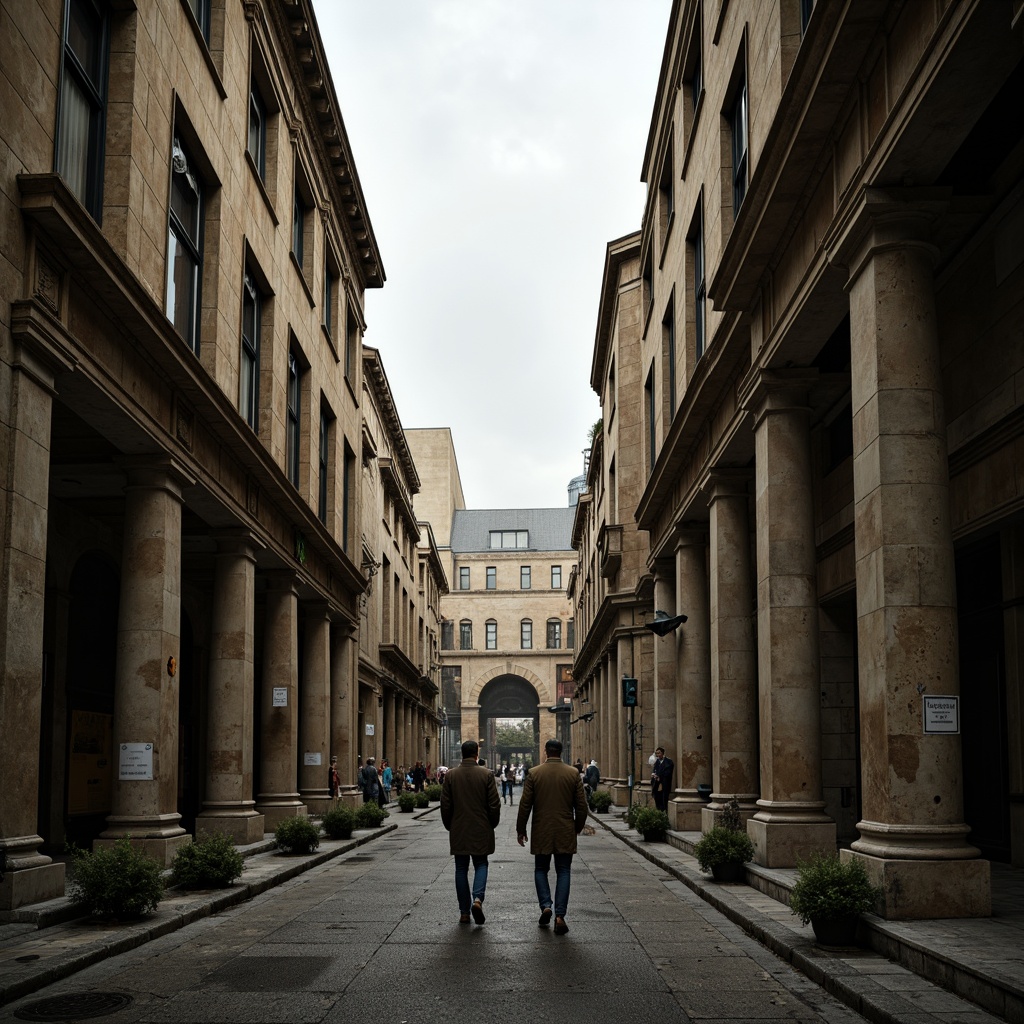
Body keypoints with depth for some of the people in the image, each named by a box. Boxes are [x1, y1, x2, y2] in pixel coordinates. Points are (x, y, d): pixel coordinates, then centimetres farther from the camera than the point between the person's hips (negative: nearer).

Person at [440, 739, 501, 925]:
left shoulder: (450, 775, -4)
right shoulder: (486, 775, -8)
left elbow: (445, 805, -1)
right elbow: (494, 804, -6)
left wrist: (449, 826, 13)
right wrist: (492, 824, 11)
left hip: (458, 831, 1)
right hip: (481, 830, -1)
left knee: (461, 869, 9)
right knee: (481, 864, 13)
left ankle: (464, 913, 9)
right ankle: (478, 899, -11)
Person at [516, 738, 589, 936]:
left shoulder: (534, 773, -5)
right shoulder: (573, 773, -2)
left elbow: (525, 804, -3)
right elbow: (581, 805, 1)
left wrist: (521, 829, 7)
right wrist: (578, 826, 16)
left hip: (541, 832, 0)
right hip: (565, 832, 1)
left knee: (541, 869, 16)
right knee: (563, 872, 6)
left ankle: (545, 906, -1)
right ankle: (560, 916, -3)